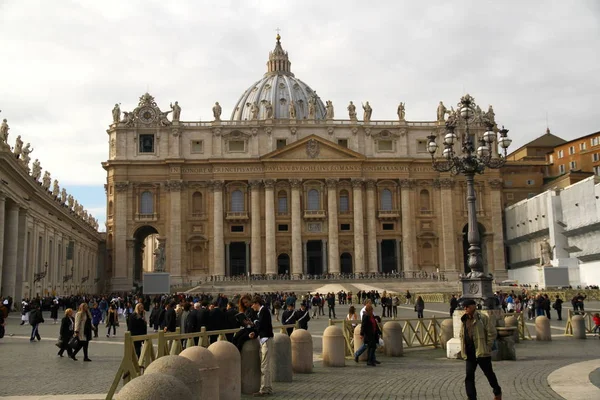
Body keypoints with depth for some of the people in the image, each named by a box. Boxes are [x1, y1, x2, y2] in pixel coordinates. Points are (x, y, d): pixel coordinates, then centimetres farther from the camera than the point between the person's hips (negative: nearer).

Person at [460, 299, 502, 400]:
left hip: (482, 352, -5)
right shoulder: (464, 320, 10)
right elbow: (462, 335, 20)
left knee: (489, 373, 12)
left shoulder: (483, 318, -11)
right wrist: (463, 348, 10)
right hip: (469, 353, 5)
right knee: (469, 377, 0)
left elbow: (492, 333, -12)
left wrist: (487, 347, -12)